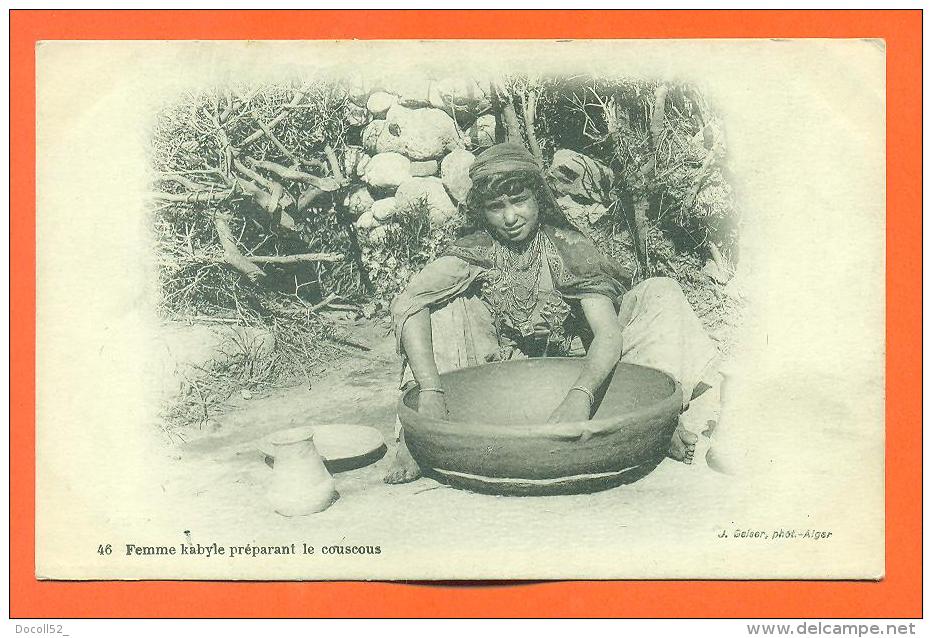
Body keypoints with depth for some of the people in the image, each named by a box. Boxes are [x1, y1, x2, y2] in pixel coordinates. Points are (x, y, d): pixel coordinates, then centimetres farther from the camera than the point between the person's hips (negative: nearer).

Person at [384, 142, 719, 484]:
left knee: (661, 294, -14)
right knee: (446, 301, -21)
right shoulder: (474, 253, -10)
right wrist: (430, 392, -41)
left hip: (575, 374, 0)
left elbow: (608, 333, -24)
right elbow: (407, 303, -26)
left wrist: (579, 395, -45)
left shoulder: (570, 249, -12)